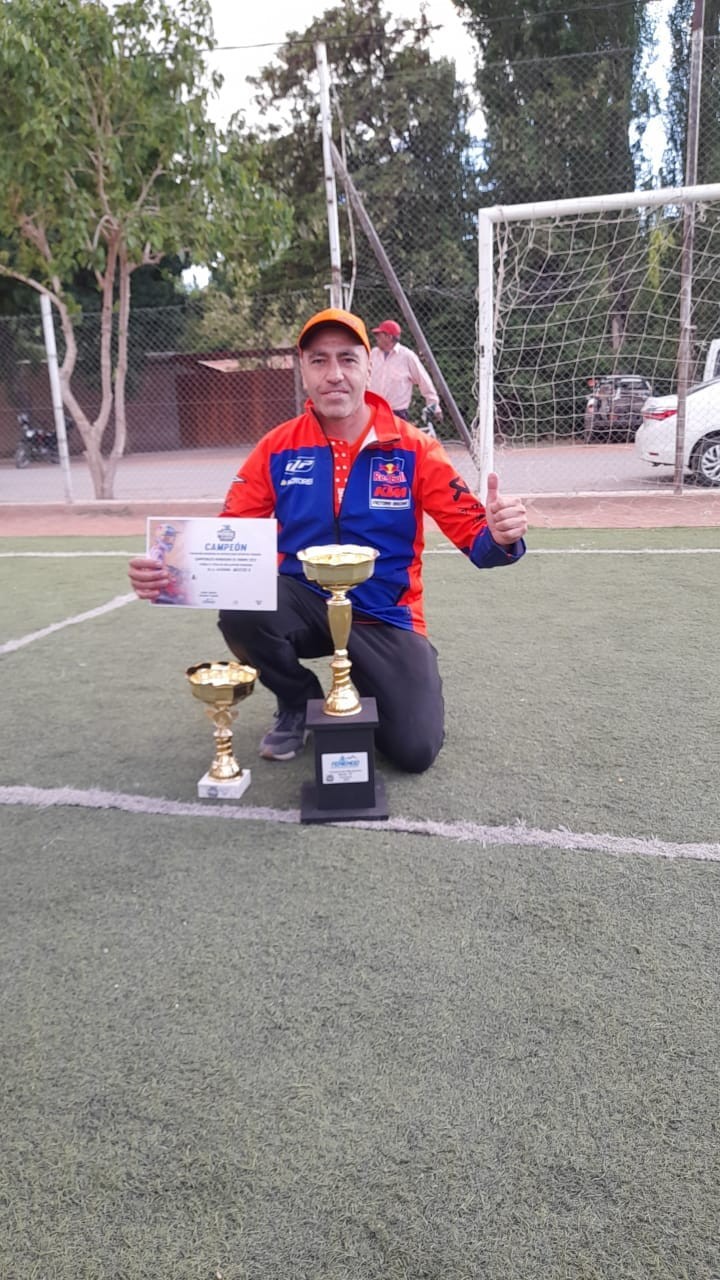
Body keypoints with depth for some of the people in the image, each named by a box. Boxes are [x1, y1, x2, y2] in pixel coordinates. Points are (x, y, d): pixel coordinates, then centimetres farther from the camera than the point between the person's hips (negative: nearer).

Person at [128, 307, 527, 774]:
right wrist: (171, 571, -25)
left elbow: (471, 530, -10)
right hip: (306, 605, 2)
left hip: (386, 619, -1)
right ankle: (299, 703, 2)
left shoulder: (412, 447, -9)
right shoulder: (278, 448, -4)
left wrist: (499, 538, -36)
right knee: (240, 609, -32)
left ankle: (372, 690, 23)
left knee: (415, 750, -16)